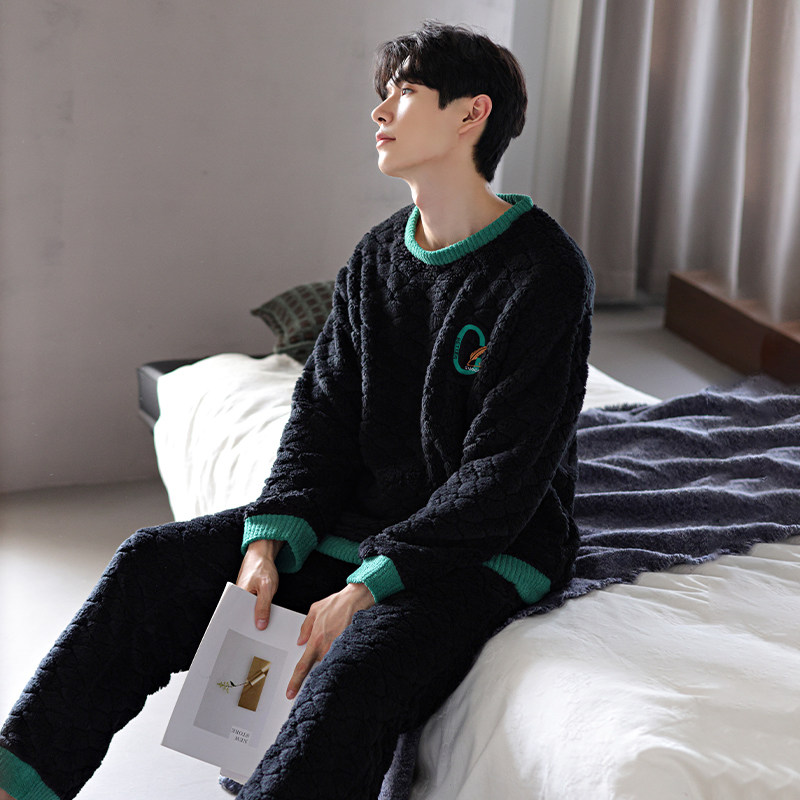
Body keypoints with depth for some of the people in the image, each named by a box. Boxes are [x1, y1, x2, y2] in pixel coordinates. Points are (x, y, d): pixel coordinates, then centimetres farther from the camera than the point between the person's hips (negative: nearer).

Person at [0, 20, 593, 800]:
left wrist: (368, 587, -22)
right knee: (154, 561, -7)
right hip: (362, 520, 7)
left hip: (489, 551, -7)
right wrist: (271, 538, -11)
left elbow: (502, 479, -18)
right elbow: (323, 414, 5)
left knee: (351, 677, -34)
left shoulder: (544, 272, -15)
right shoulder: (379, 255, 8)